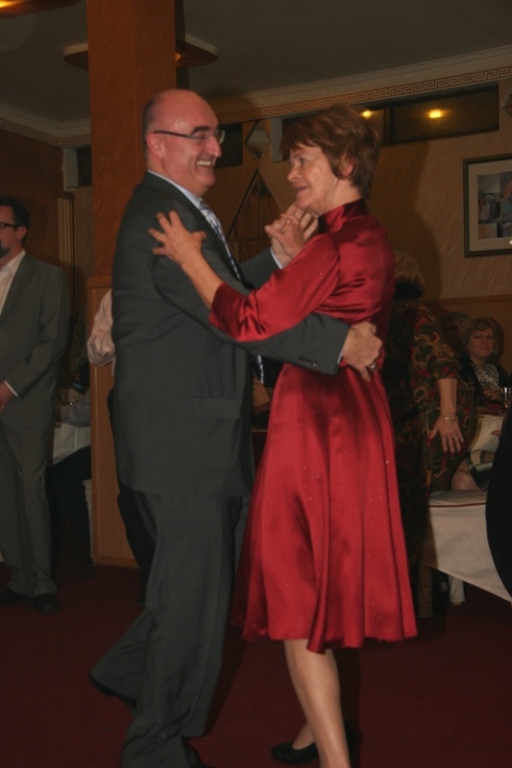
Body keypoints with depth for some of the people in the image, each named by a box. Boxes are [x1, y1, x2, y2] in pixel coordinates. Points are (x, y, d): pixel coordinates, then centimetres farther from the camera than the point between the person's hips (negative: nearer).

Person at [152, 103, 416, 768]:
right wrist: (297, 258, 14)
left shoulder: (334, 244, -19)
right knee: (322, 583, 20)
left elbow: (250, 324, -23)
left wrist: (190, 258, -12)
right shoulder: (371, 240, 11)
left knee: (297, 594, -2)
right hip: (351, 419, 10)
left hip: (316, 422, -10)